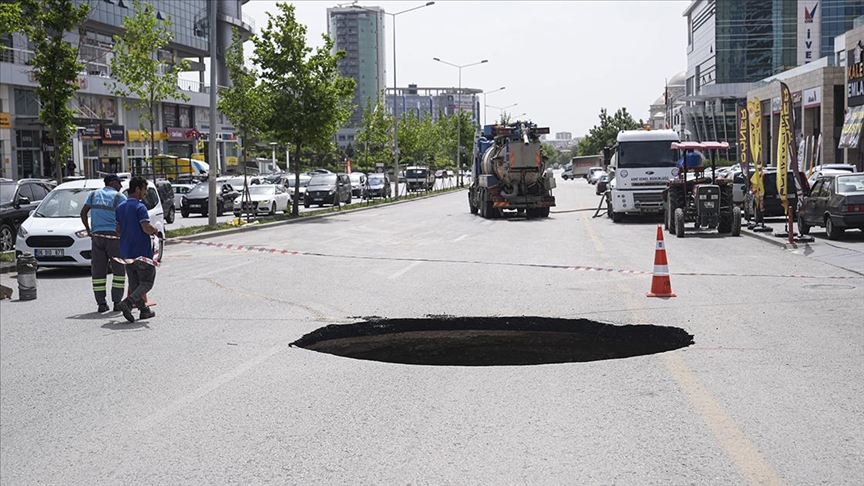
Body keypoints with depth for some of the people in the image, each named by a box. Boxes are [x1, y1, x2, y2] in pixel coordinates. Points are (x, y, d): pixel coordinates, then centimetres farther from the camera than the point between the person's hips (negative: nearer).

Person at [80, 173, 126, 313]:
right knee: (119, 270, 4)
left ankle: (101, 303, 5)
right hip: (114, 236, -4)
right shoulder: (119, 197, -1)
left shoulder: (93, 194, 13)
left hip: (97, 235, 4)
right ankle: (117, 302, 0)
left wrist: (88, 230, 14)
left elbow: (83, 213, 10)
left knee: (98, 270, 6)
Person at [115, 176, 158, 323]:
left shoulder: (120, 207, 11)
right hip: (142, 252, -7)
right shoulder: (140, 207, -13)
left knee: (134, 283, 13)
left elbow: (118, 230, 13)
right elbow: (147, 228, -22)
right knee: (147, 282, 0)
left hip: (126, 252, 7)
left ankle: (144, 310, 14)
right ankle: (127, 302, -19)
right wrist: (154, 230, -2)